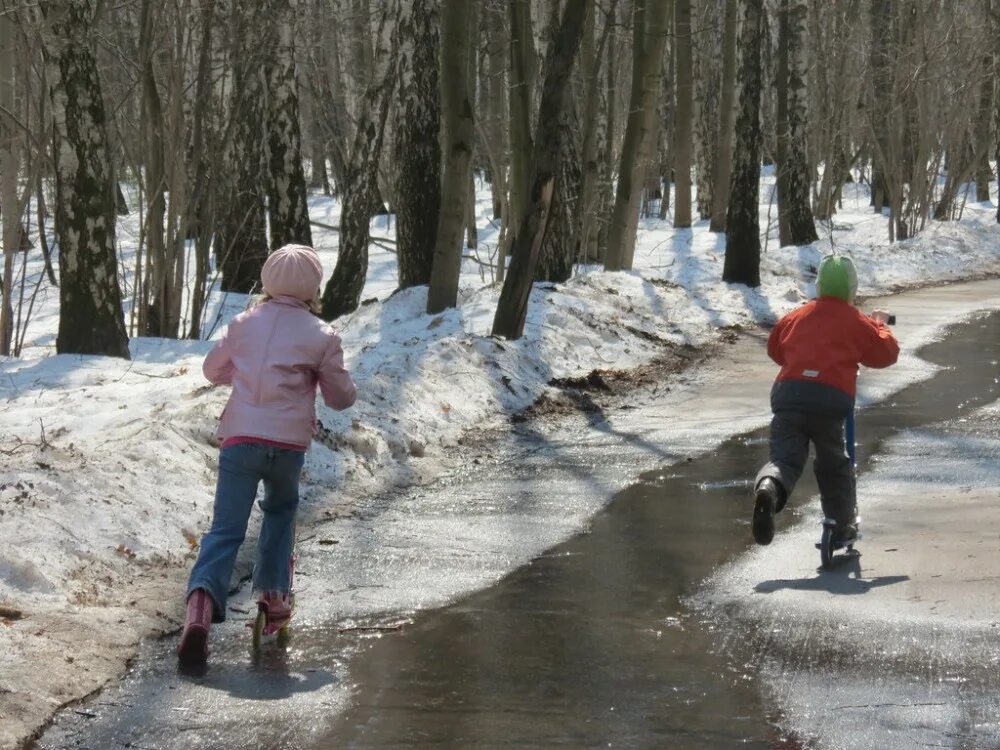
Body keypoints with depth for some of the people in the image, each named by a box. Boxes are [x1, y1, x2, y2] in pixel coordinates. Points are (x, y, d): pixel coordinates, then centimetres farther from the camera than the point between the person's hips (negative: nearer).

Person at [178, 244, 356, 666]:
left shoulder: (245, 324, 9)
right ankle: (273, 591, 25)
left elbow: (213, 371, 24)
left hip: (240, 438, 0)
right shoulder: (322, 337, 3)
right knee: (281, 509, 30)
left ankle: (203, 598, -30)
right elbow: (341, 398, 10)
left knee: (227, 528, -6)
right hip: (289, 444, 0)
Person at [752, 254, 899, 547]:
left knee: (785, 457, -5)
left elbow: (775, 349, 34)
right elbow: (885, 353, 20)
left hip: (788, 391, 2)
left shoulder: (796, 316, 20)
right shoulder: (856, 321, 12)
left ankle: (769, 488, -40)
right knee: (834, 464, 17)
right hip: (832, 398, -1)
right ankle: (842, 527, 25)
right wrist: (881, 325, 38)